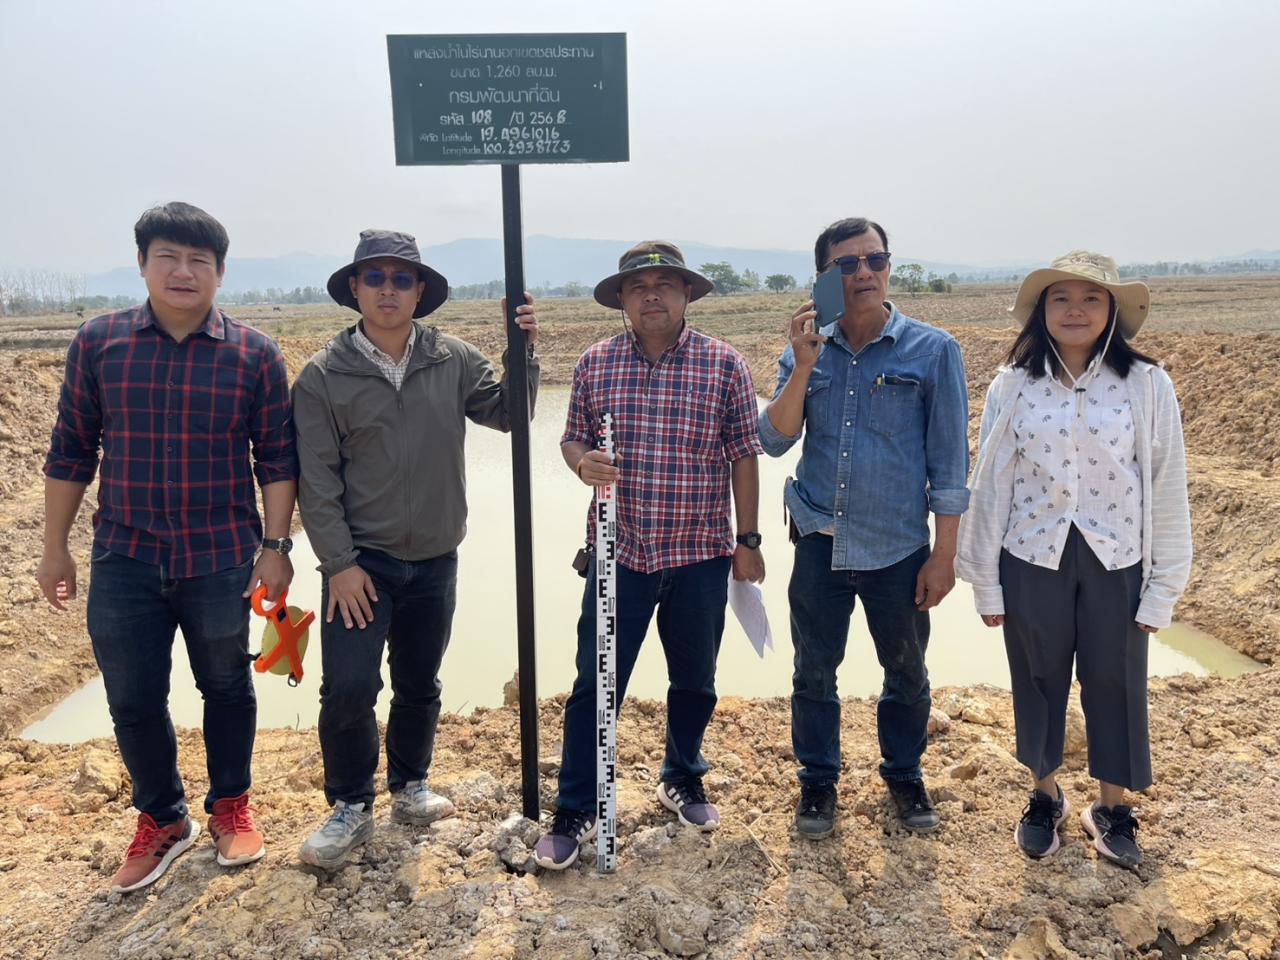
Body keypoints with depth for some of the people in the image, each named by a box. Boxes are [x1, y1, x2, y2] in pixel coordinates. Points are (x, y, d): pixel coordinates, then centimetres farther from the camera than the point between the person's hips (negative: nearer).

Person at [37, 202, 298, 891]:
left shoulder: (255, 355, -4)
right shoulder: (97, 342, 0)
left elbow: (277, 459, -2)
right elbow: (71, 451, 5)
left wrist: (276, 545, -7)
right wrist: (55, 547, 6)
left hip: (222, 560, -1)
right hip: (123, 560, 1)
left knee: (226, 687, 14)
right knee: (132, 700, 9)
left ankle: (229, 807, 36)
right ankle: (162, 819, 32)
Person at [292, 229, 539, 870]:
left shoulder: (454, 361, 0)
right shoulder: (323, 376, -8)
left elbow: (508, 414, 3)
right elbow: (316, 481, -8)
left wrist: (523, 352, -12)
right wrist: (339, 563, -12)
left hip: (435, 559, 3)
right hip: (361, 560, -3)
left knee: (420, 685, 16)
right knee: (348, 687, -8)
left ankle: (410, 787, 38)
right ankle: (351, 809, 15)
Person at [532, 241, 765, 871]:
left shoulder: (724, 364, -2)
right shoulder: (595, 364, 2)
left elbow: (743, 456, 0)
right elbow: (572, 438, 9)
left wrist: (747, 541, 0)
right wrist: (583, 463, -15)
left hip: (700, 555, 0)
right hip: (618, 553, 0)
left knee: (694, 680, 15)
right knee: (595, 683, 2)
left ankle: (682, 781, 39)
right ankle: (575, 809, 18)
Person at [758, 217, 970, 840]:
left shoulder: (932, 351, -6)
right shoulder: (805, 352, 2)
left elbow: (949, 461, -5)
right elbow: (775, 441, -7)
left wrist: (943, 555, -6)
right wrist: (804, 367, -19)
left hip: (899, 548, -1)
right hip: (820, 543, 2)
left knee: (906, 673, 15)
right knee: (814, 672, 12)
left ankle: (904, 775, 38)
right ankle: (818, 781, 32)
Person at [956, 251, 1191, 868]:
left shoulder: (1146, 384, -6)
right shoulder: (1013, 386, -5)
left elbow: (1167, 490, -3)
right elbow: (990, 485, -1)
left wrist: (1162, 588, -3)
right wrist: (986, 583, 0)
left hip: (1117, 564, 0)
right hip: (1032, 563, 1)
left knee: (1115, 685, 14)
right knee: (1038, 682, 15)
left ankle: (1111, 806, 37)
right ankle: (1045, 795, 39)